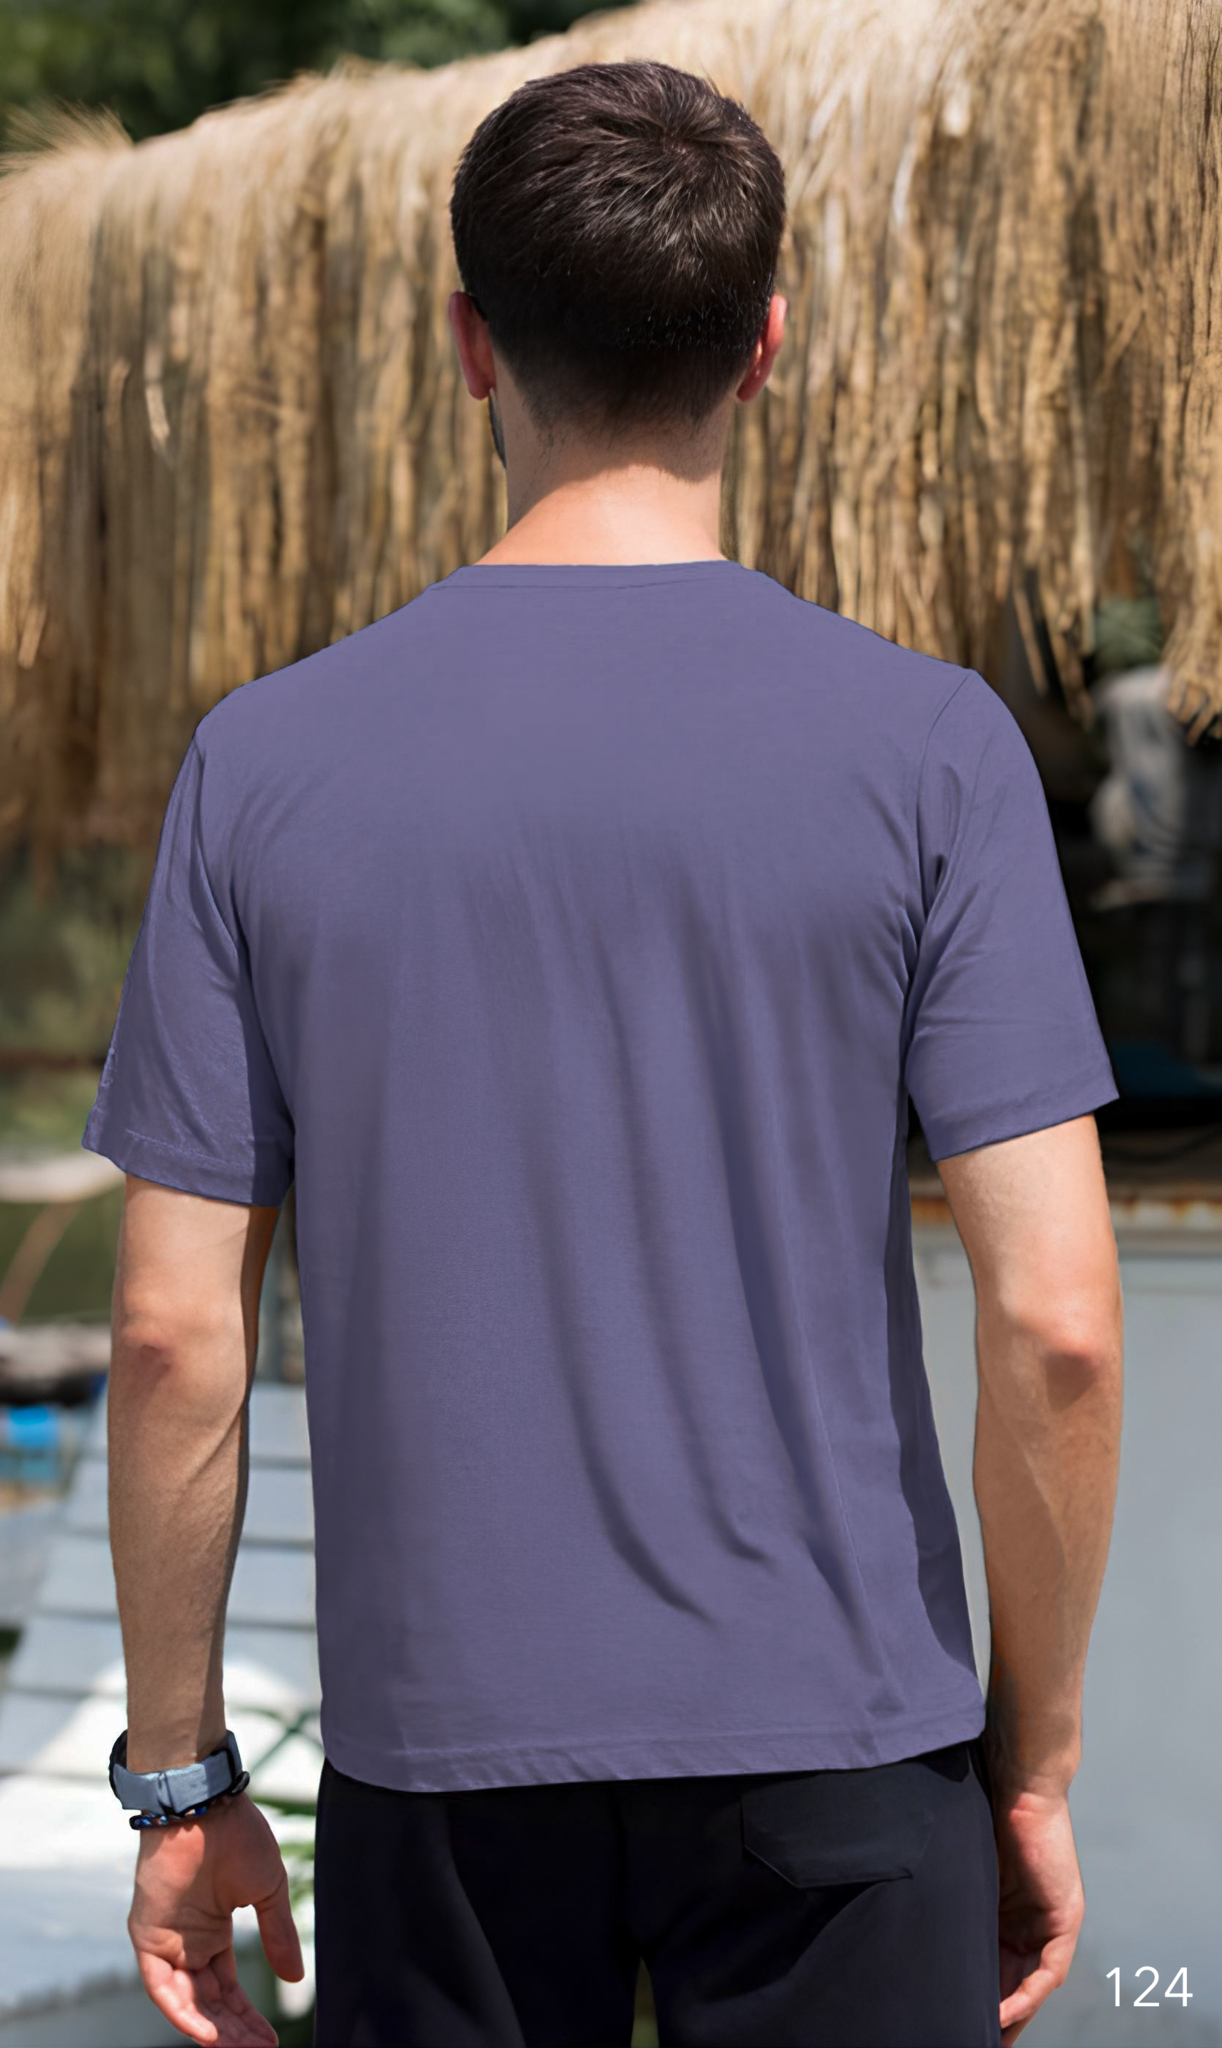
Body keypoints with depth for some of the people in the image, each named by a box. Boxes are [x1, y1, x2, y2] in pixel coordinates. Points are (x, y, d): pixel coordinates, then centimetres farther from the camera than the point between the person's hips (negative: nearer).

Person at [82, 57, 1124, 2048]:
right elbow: (1055, 1322, -11)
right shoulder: (928, 747, -7)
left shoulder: (265, 763, -3)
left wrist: (180, 1776, 8)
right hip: (834, 1740, -1)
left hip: (444, 1755, 2)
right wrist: (1037, 1755, 2)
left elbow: (176, 1332, -2)